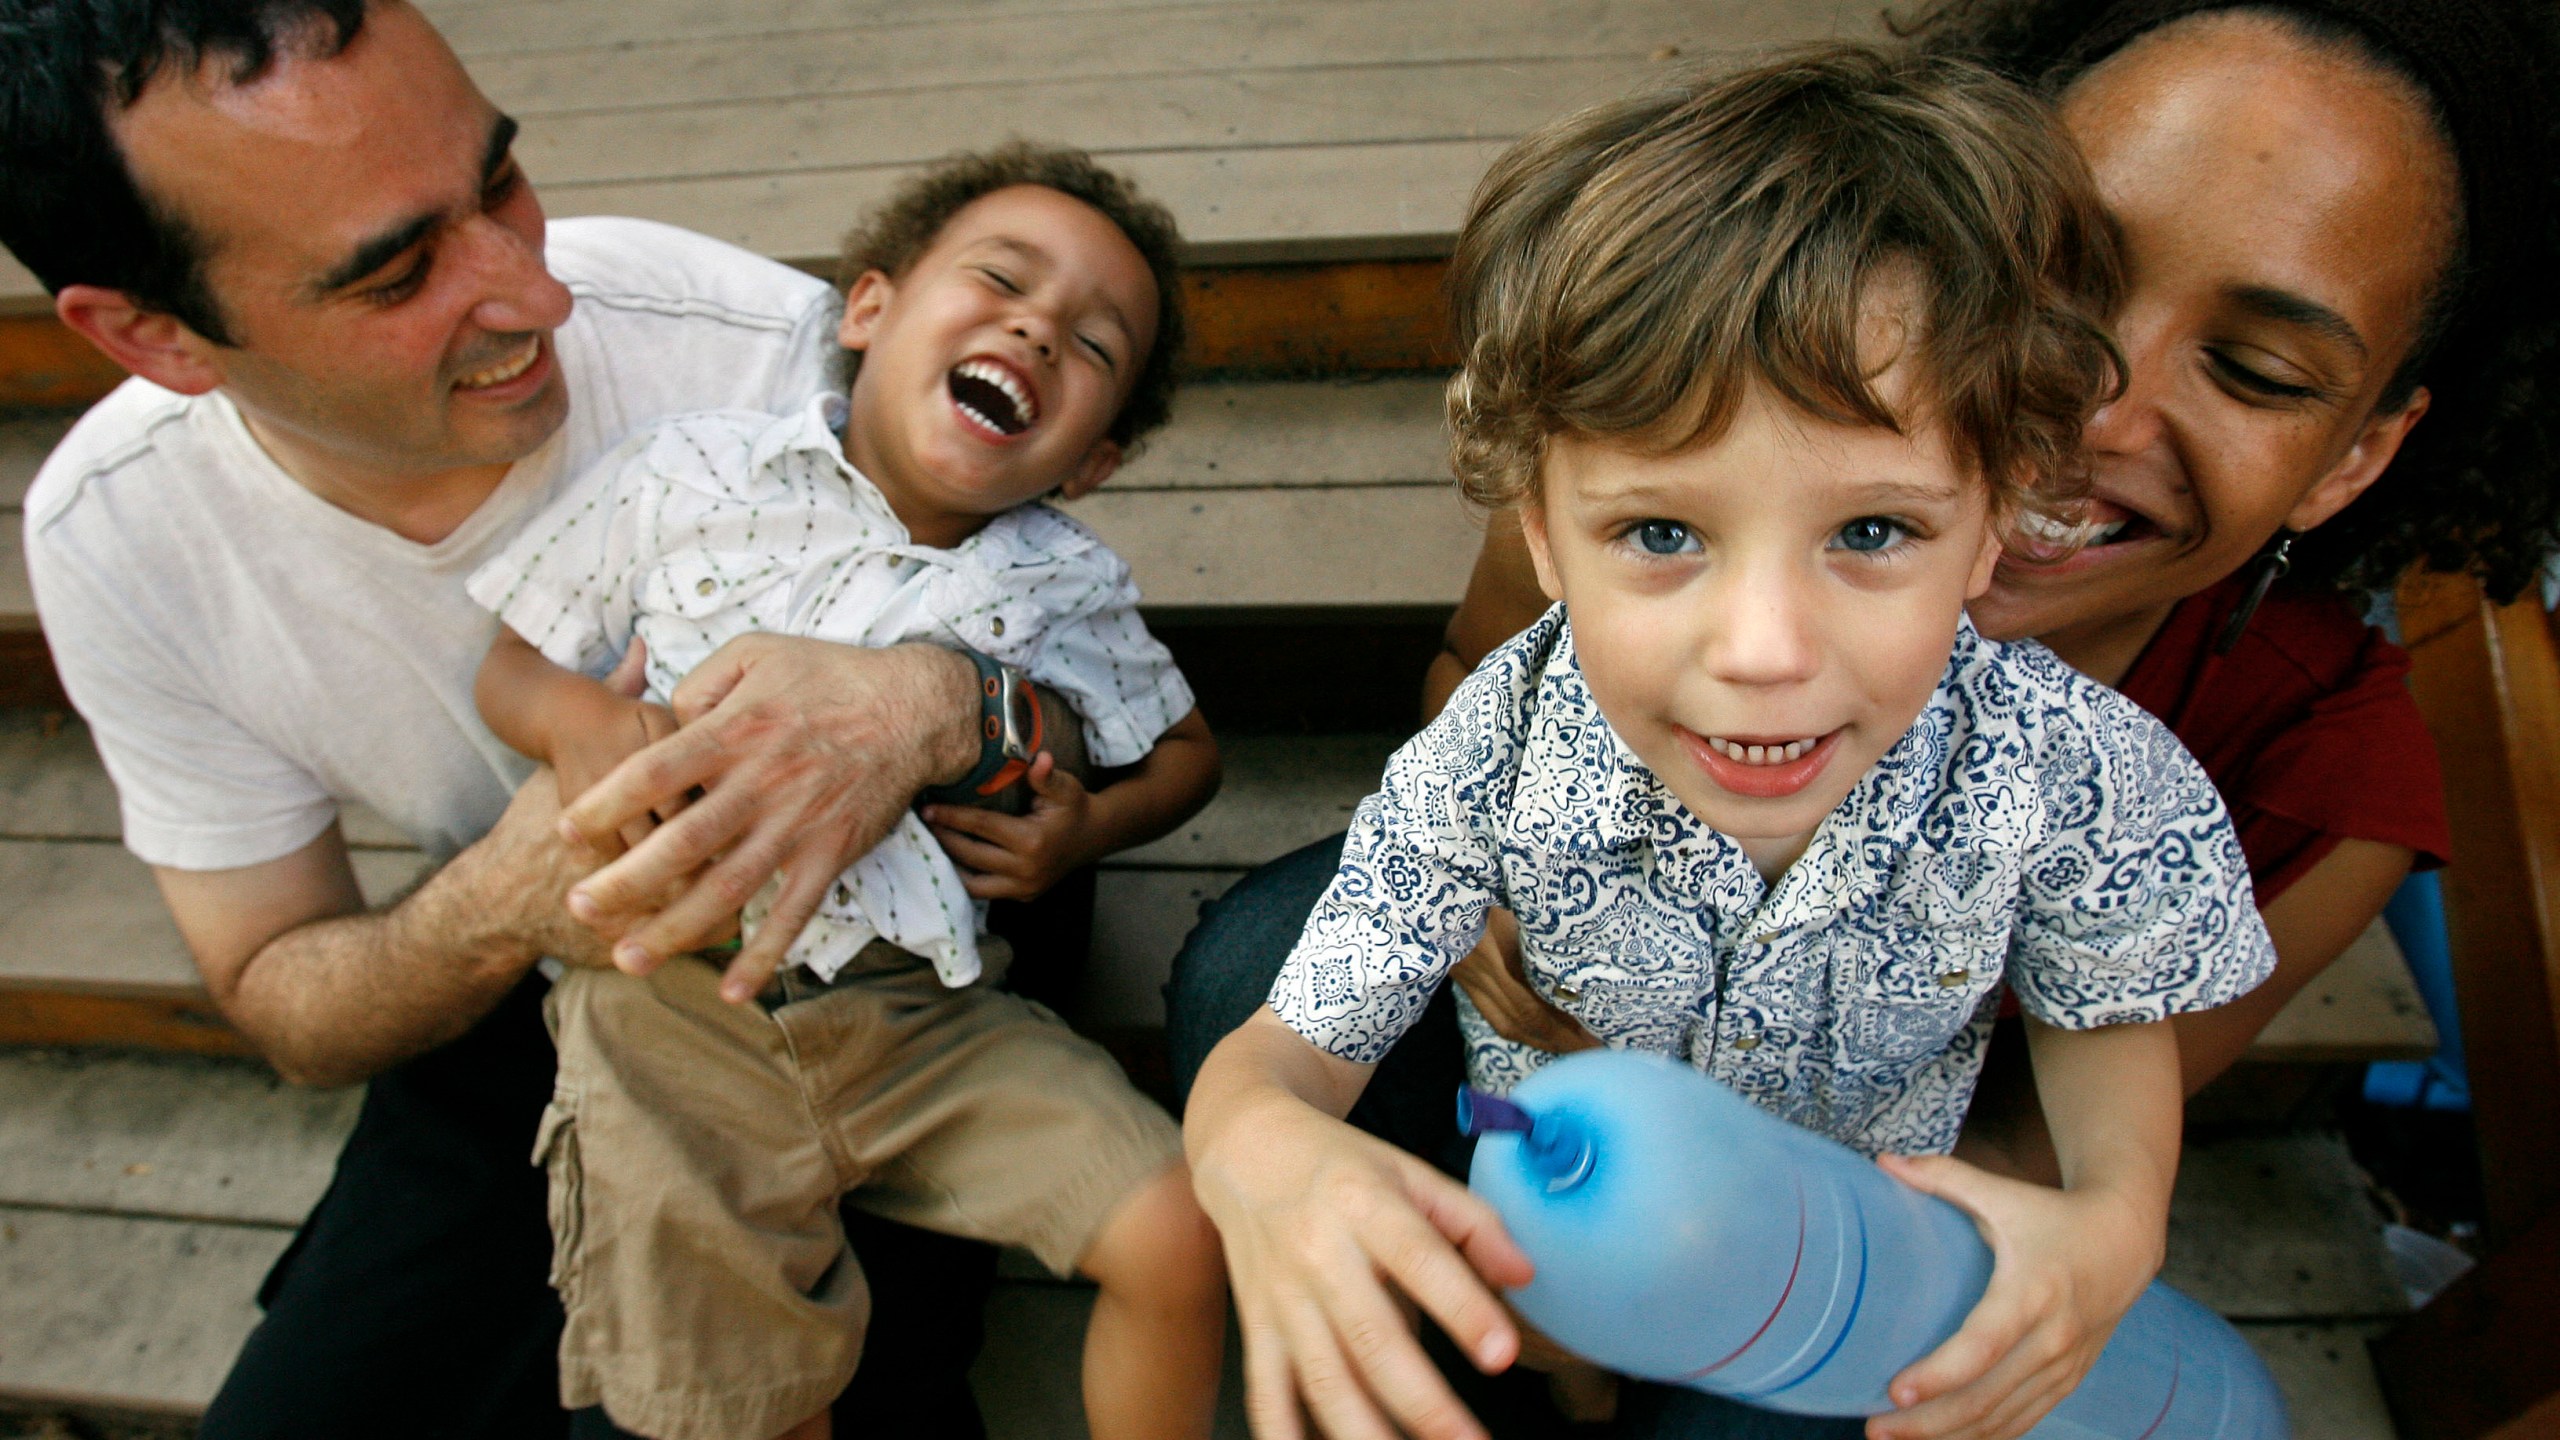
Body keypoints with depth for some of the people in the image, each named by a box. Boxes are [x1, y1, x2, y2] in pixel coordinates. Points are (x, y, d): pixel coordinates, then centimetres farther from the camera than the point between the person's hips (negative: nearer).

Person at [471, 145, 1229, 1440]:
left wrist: (1084, 833, -4)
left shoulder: (1065, 587, 1)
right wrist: (573, 718, -15)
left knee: (1175, 1238, -9)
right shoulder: (690, 476, -2)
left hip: (925, 1016, 1)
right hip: (674, 1017, -1)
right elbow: (513, 663, 7)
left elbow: (1183, 745, 15)